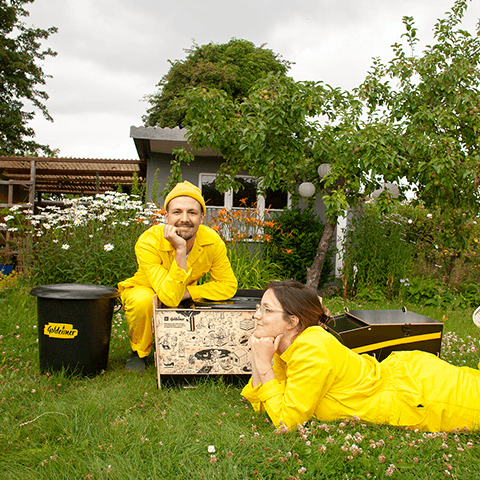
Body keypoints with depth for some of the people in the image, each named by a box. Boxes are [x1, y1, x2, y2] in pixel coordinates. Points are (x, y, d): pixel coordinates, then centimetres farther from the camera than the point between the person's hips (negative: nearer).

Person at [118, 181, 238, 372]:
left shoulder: (212, 241, -23)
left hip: (184, 299, 3)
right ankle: (139, 352, -2)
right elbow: (170, 298, -41)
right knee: (143, 301, -36)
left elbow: (228, 285, -17)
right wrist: (180, 251, -48)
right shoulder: (148, 242, -34)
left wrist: (186, 292, -27)